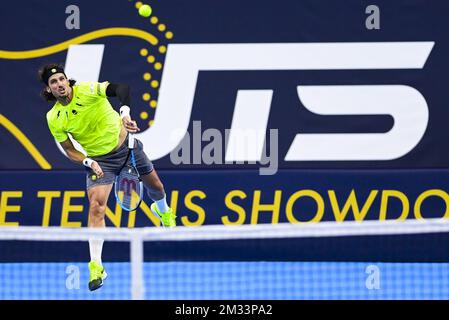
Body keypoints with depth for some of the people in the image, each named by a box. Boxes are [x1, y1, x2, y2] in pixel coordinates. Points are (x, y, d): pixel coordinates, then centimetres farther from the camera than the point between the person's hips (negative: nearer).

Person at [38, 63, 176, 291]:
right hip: (99, 160, 0)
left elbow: (120, 88, -34)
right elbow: (69, 150, -1)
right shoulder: (54, 118, -11)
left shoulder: (87, 90, -20)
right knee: (96, 207, -19)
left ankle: (163, 211, 58)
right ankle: (96, 267, -17)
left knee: (155, 187, 19)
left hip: (126, 145, 0)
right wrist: (89, 162, -19)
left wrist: (124, 113, -51)